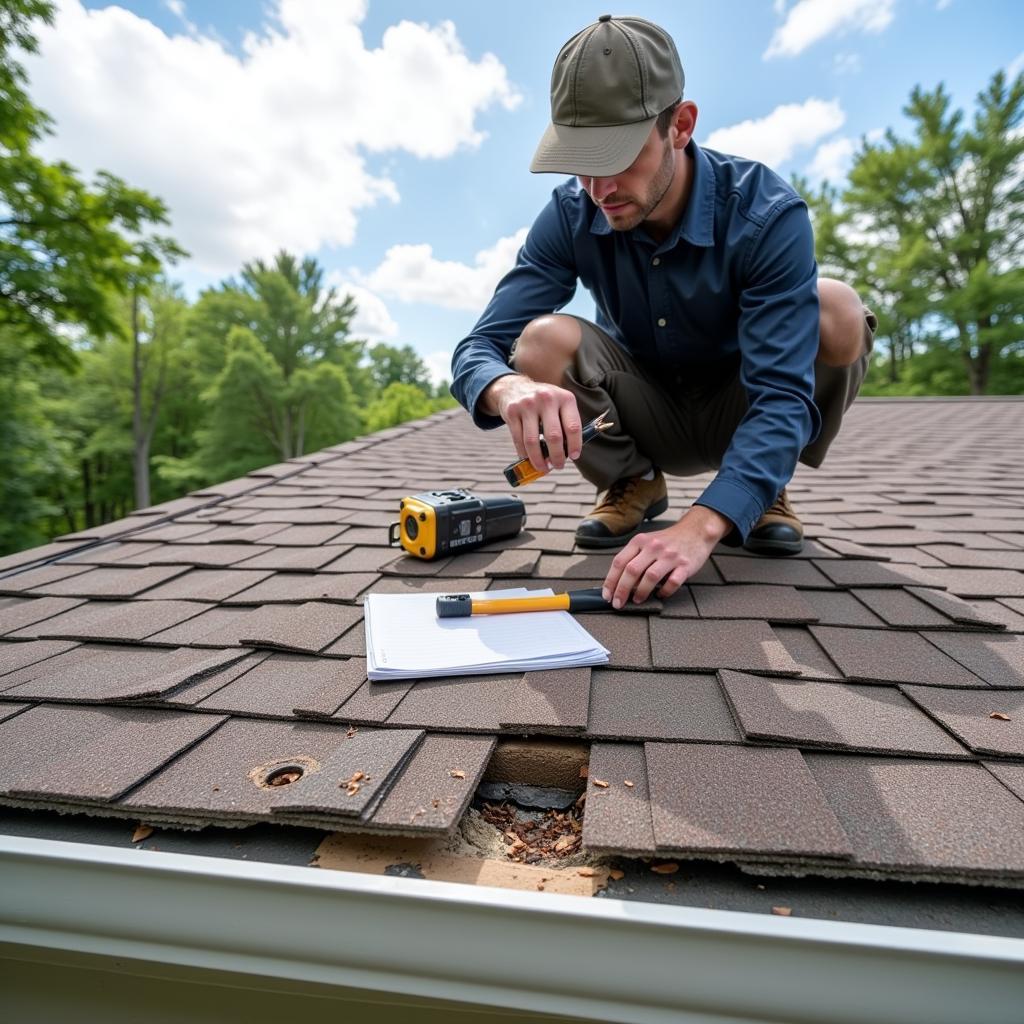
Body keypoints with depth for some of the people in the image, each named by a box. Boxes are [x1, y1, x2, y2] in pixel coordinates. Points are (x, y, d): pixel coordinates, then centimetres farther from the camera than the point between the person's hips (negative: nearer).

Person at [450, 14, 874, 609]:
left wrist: (703, 525, -48)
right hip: (649, 419, 2)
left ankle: (767, 488, -5)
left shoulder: (767, 214, -24)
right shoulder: (571, 217, -16)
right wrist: (508, 389, -47)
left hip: (742, 416, -1)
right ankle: (634, 485, -2)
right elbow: (478, 350, -21)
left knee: (837, 310, -30)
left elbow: (784, 396, -33)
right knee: (543, 342, -27)